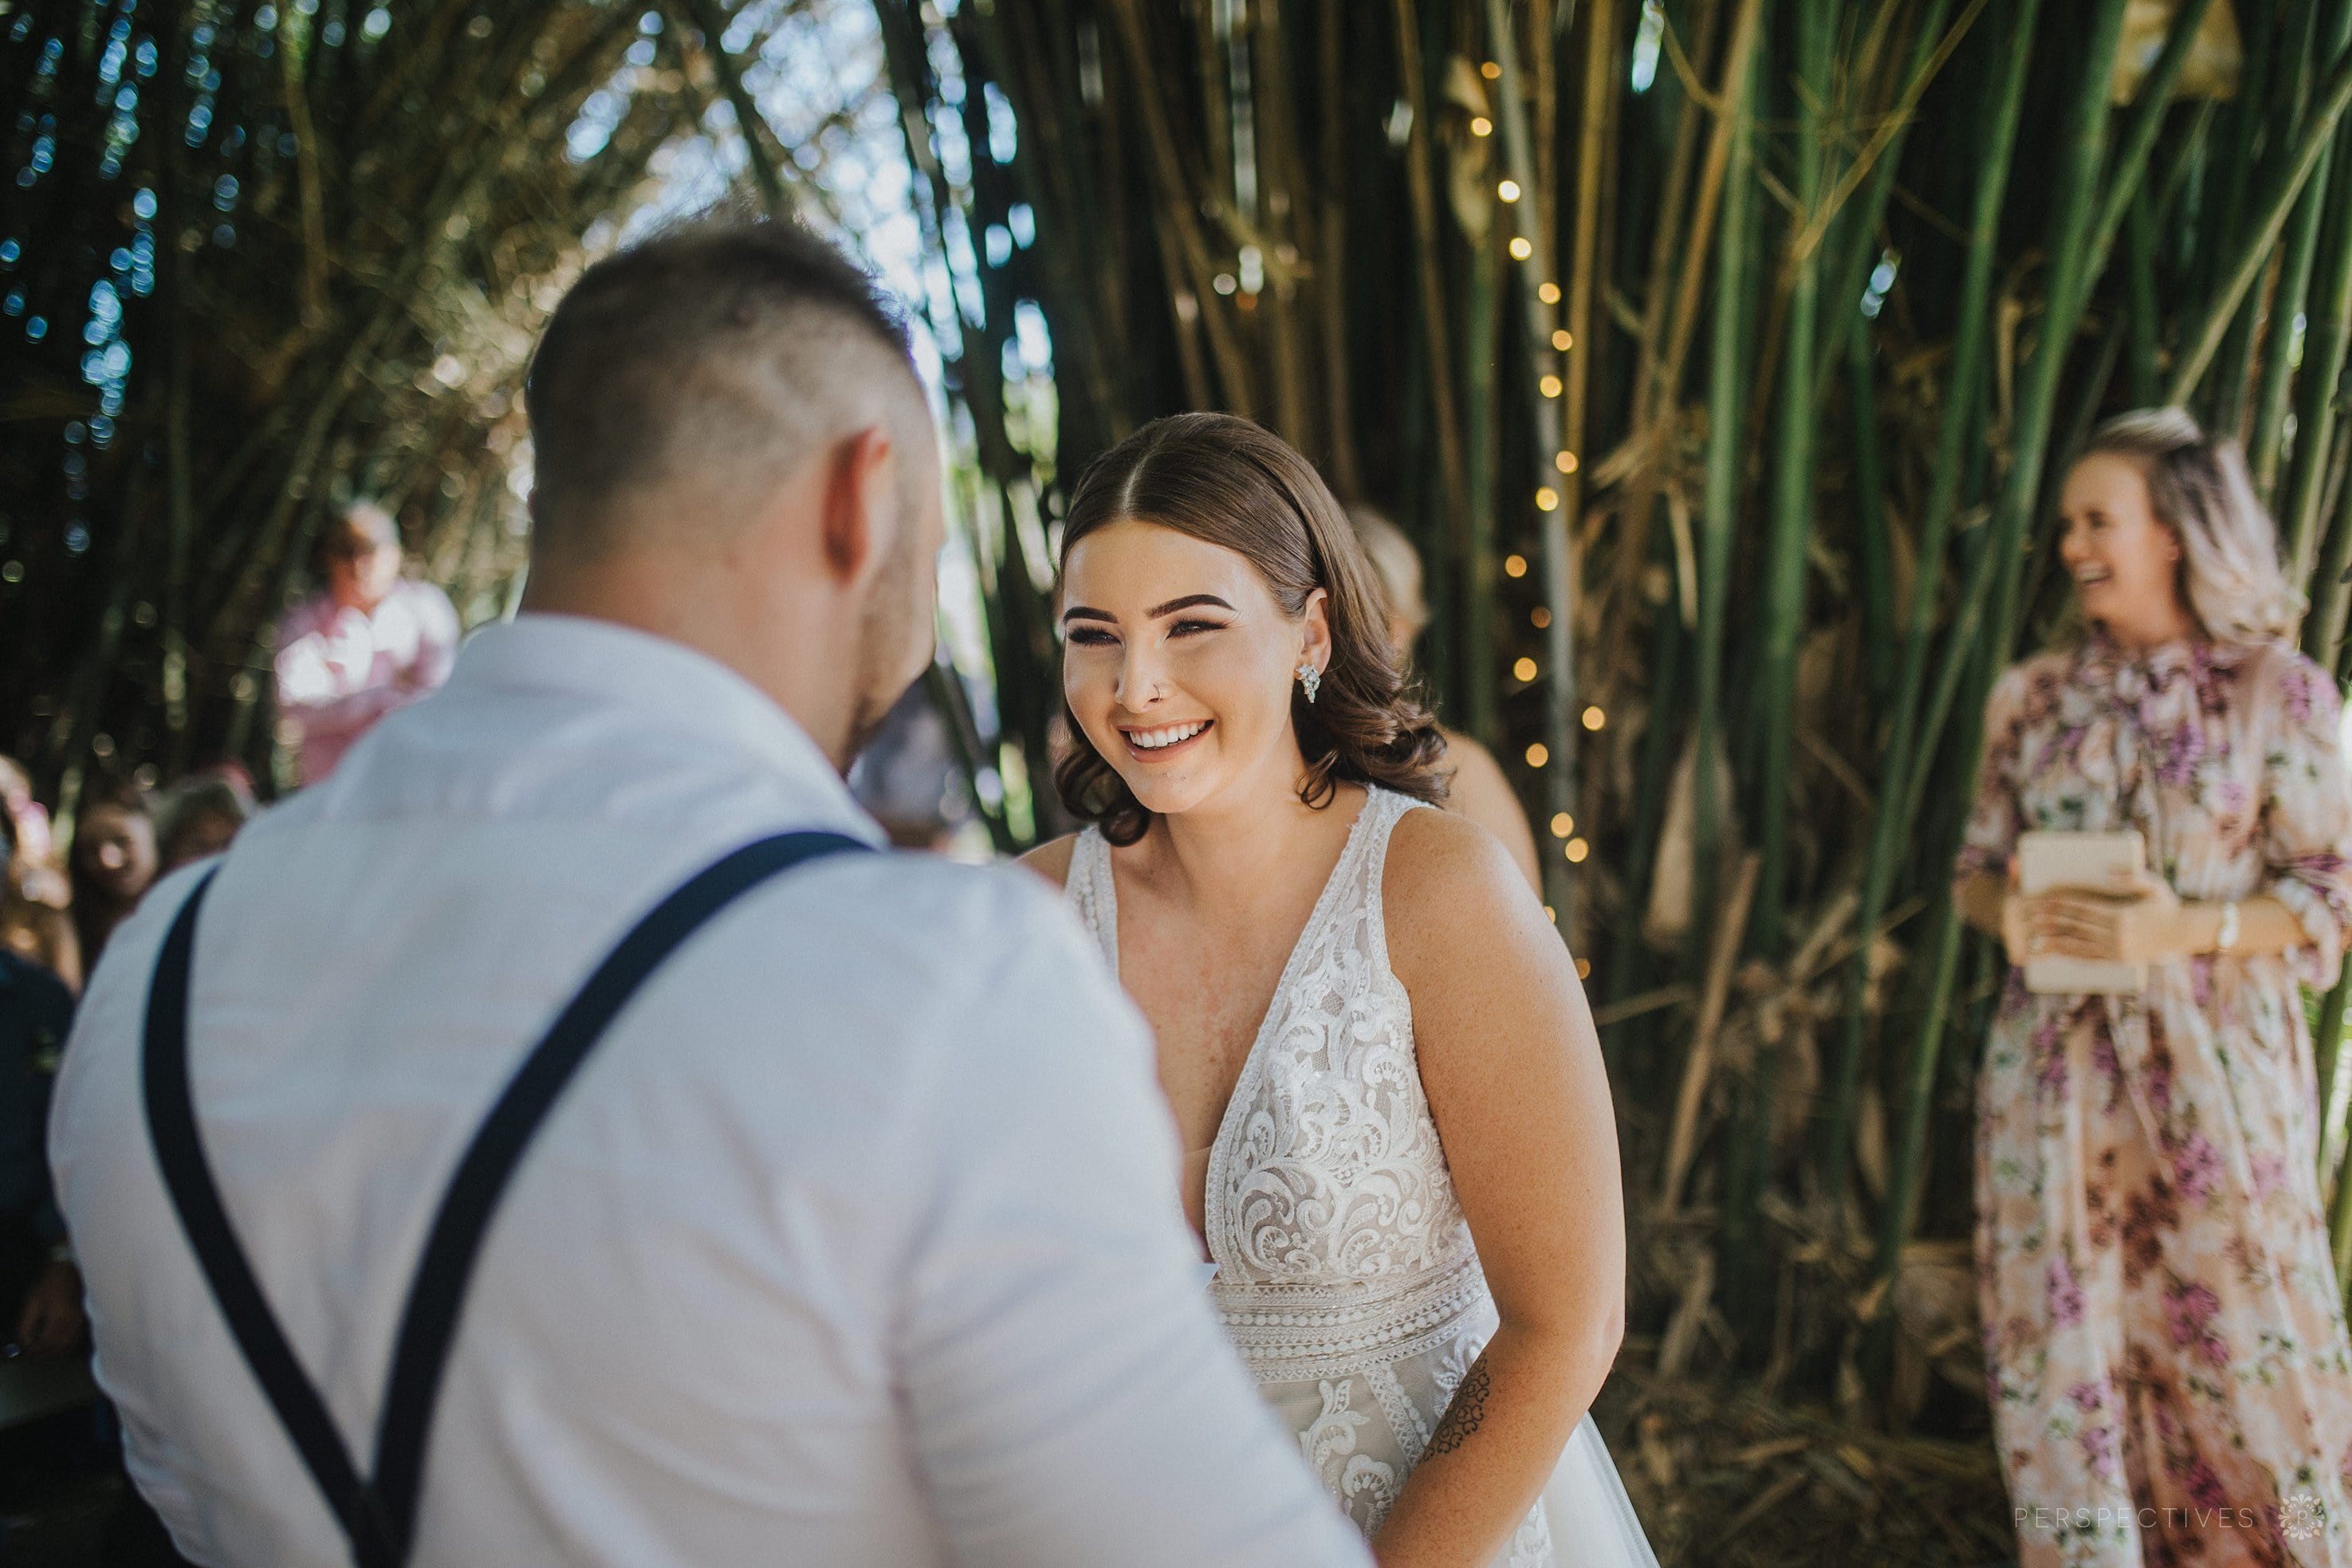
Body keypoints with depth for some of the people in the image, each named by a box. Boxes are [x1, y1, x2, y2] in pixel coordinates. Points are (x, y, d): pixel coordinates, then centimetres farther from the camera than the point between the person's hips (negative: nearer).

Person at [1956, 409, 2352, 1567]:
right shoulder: (2034, 696, 5)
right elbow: (1977, 867, 13)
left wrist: (2183, 928, -19)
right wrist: (2005, 913, -10)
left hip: (2216, 1072, -3)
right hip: (2056, 1068, 3)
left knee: (2242, 1345, 4)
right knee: (2059, 1351, 7)